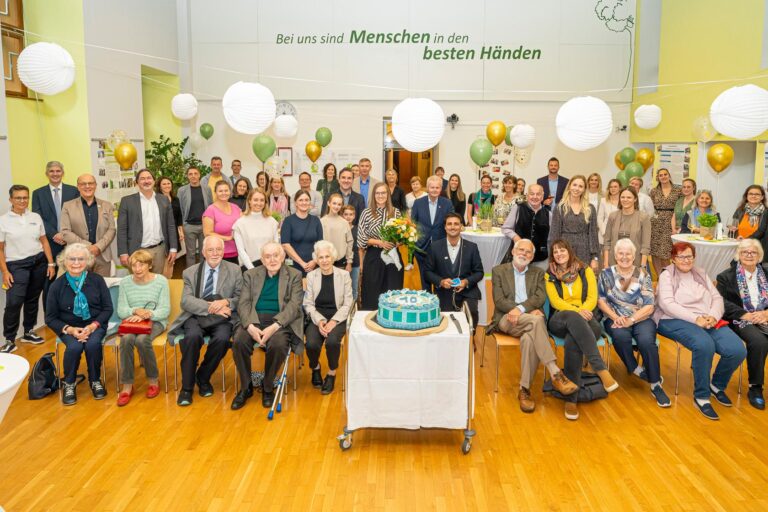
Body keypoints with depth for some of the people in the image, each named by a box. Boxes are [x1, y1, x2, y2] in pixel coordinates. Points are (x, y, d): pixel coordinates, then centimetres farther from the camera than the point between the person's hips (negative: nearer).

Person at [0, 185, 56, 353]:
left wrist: (50, 263, 5)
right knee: (14, 303, -10)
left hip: (39, 262, 3)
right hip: (17, 265, -3)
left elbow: (44, 241, 10)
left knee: (33, 299, 11)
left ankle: (28, 332, 26)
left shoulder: (36, 217, 6)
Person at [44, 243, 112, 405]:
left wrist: (93, 326, -15)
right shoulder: (57, 286, -1)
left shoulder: (97, 280, -1)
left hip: (95, 325, 0)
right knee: (74, 347, -31)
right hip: (68, 328, 0)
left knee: (93, 344, -31)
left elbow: (108, 308, 1)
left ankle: (95, 380, -5)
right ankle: (69, 384, -5)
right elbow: (50, 318, 3)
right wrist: (70, 329, -14)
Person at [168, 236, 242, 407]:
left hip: (222, 319, 0)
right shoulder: (190, 272, 10)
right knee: (193, 336, -32)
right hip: (196, 317, 0)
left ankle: (203, 378, -4)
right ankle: (187, 387, -14)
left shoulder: (234, 271, 10)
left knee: (222, 339, -32)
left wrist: (226, 302, -16)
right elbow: (186, 301, -3)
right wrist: (211, 307, -18)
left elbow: (240, 298, 6)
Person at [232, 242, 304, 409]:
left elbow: (294, 305, -4)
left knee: (278, 345, -32)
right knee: (239, 341, -27)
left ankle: (268, 387, -5)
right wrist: (250, 326, -17)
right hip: (254, 319, 2)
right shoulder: (251, 275, 14)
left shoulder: (294, 275, 6)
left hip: (280, 320, -2)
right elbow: (243, 303, 4)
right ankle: (246, 387, -5)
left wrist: (274, 326, -20)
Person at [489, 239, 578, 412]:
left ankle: (525, 389, -27)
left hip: (530, 319, 2)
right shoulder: (499, 271, 14)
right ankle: (556, 374, -40)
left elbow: (541, 297, 2)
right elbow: (499, 301, 0)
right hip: (507, 319, -2)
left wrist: (521, 309, -18)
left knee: (529, 339, -36)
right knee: (535, 320, -36)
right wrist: (530, 311, -12)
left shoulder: (538, 273, 21)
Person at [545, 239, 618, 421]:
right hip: (560, 320, 0)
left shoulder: (585, 271, 14)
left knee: (573, 339, -38)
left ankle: (571, 398, -39)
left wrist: (583, 311, -19)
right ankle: (601, 370, -50)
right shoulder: (549, 275, 12)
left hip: (584, 319, 1)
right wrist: (576, 311, -19)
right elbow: (555, 301, -2)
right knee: (573, 318, -41)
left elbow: (592, 298, 3)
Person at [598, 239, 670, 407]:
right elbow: (601, 301, 3)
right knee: (620, 336, -35)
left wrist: (630, 320, -17)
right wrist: (615, 317, -15)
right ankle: (637, 370, -10)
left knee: (646, 341, -31)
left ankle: (655, 385, -15)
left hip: (641, 318, 0)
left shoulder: (643, 274, 4)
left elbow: (649, 307, -2)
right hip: (615, 319, 0)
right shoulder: (606, 274, 6)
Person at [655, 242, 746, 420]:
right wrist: (695, 318, -19)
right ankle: (701, 396, -18)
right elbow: (667, 304, -9)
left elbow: (717, 298, 12)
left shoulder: (701, 274, 21)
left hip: (708, 321, 5)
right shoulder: (666, 275, 5)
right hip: (676, 321, -5)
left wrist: (713, 316, -10)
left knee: (738, 350, -20)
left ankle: (718, 385, 10)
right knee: (705, 345, -36)